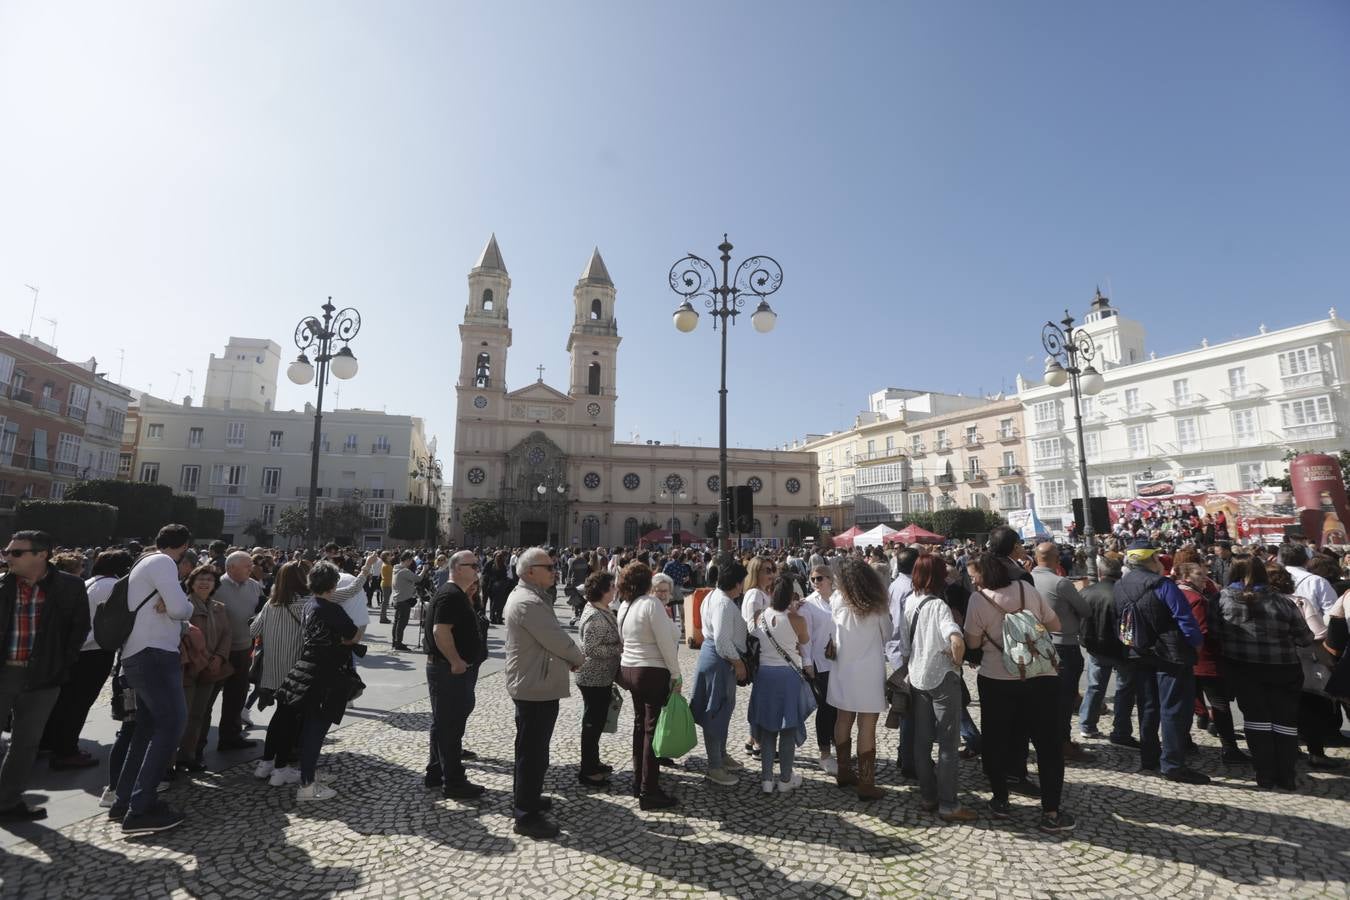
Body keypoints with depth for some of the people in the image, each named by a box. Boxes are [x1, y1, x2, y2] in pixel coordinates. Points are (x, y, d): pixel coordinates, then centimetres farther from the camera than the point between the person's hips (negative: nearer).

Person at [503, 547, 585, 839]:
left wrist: (568, 657, 2)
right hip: (537, 687, -11)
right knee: (533, 749, 1)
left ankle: (524, 798, 39)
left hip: (529, 683, 11)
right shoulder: (530, 603, -24)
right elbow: (557, 640, -25)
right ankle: (526, 815, 12)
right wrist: (578, 658, -6)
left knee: (530, 746, 23)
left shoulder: (522, 596, 11)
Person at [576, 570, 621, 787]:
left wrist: (621, 645, 5)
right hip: (594, 678, -10)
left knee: (597, 720, 21)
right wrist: (619, 648, -20)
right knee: (593, 722, 4)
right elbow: (591, 649, -26)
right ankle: (587, 771, 18)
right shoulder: (595, 617, -25)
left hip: (601, 677, 10)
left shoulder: (602, 611, 6)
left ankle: (593, 763, 36)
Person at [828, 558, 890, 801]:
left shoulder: (839, 606, -5)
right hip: (869, 674, -4)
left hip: (843, 671, 4)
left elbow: (834, 638, 5)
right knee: (867, 727, 2)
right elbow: (887, 635, 4)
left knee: (844, 720, 16)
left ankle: (844, 772, 29)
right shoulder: (879, 606, -11)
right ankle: (866, 784, 9)